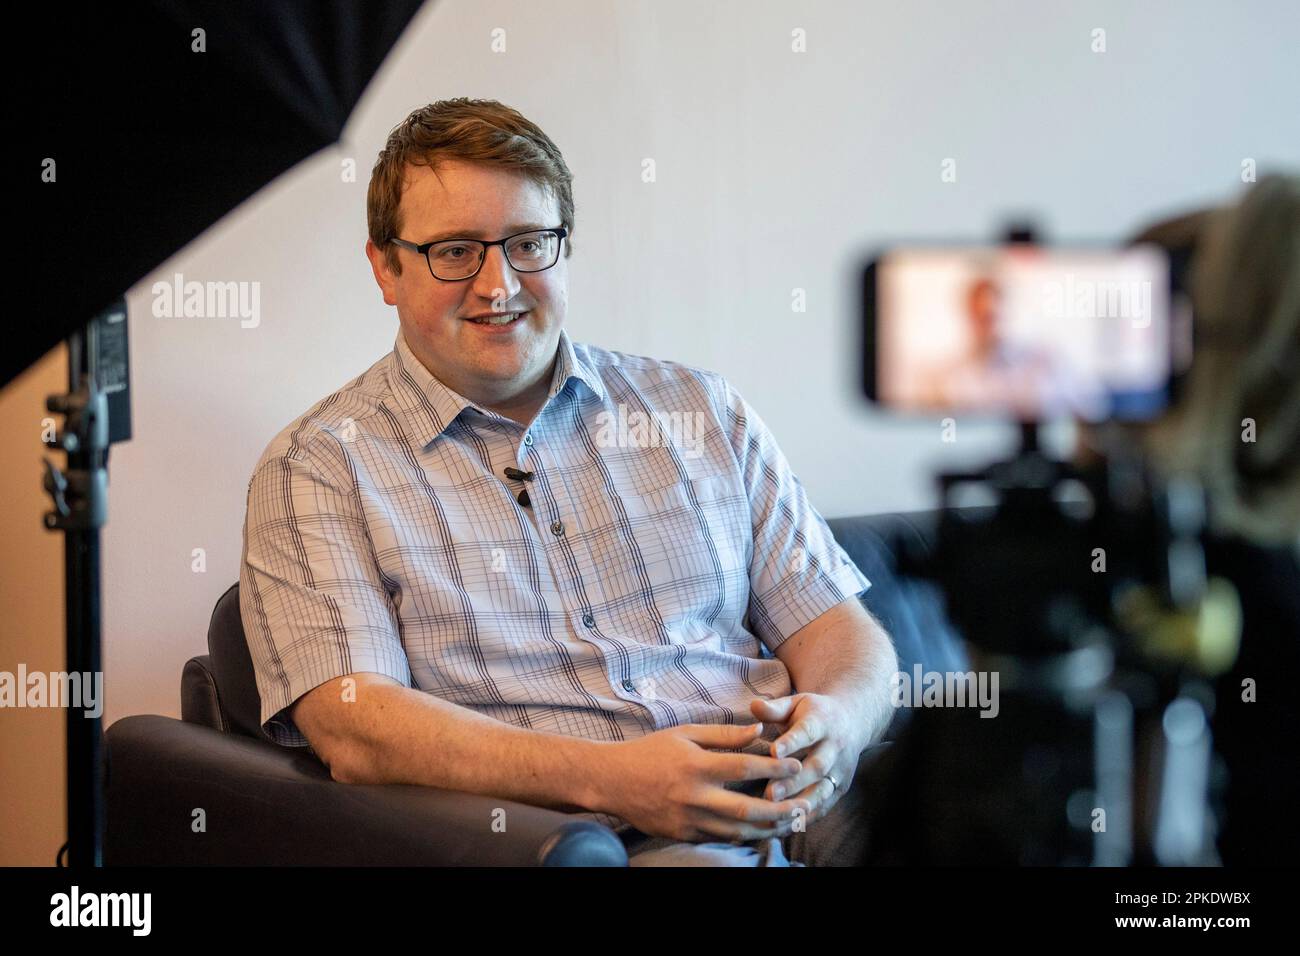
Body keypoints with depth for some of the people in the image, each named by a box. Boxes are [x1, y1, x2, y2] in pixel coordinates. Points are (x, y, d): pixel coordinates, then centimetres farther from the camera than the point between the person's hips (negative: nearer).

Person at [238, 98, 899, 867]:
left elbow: (840, 630, 16)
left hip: (804, 807, 5)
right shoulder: (318, 468, 6)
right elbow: (352, 731, -6)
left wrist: (833, 719, -9)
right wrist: (609, 777, -19)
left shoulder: (702, 410, 19)